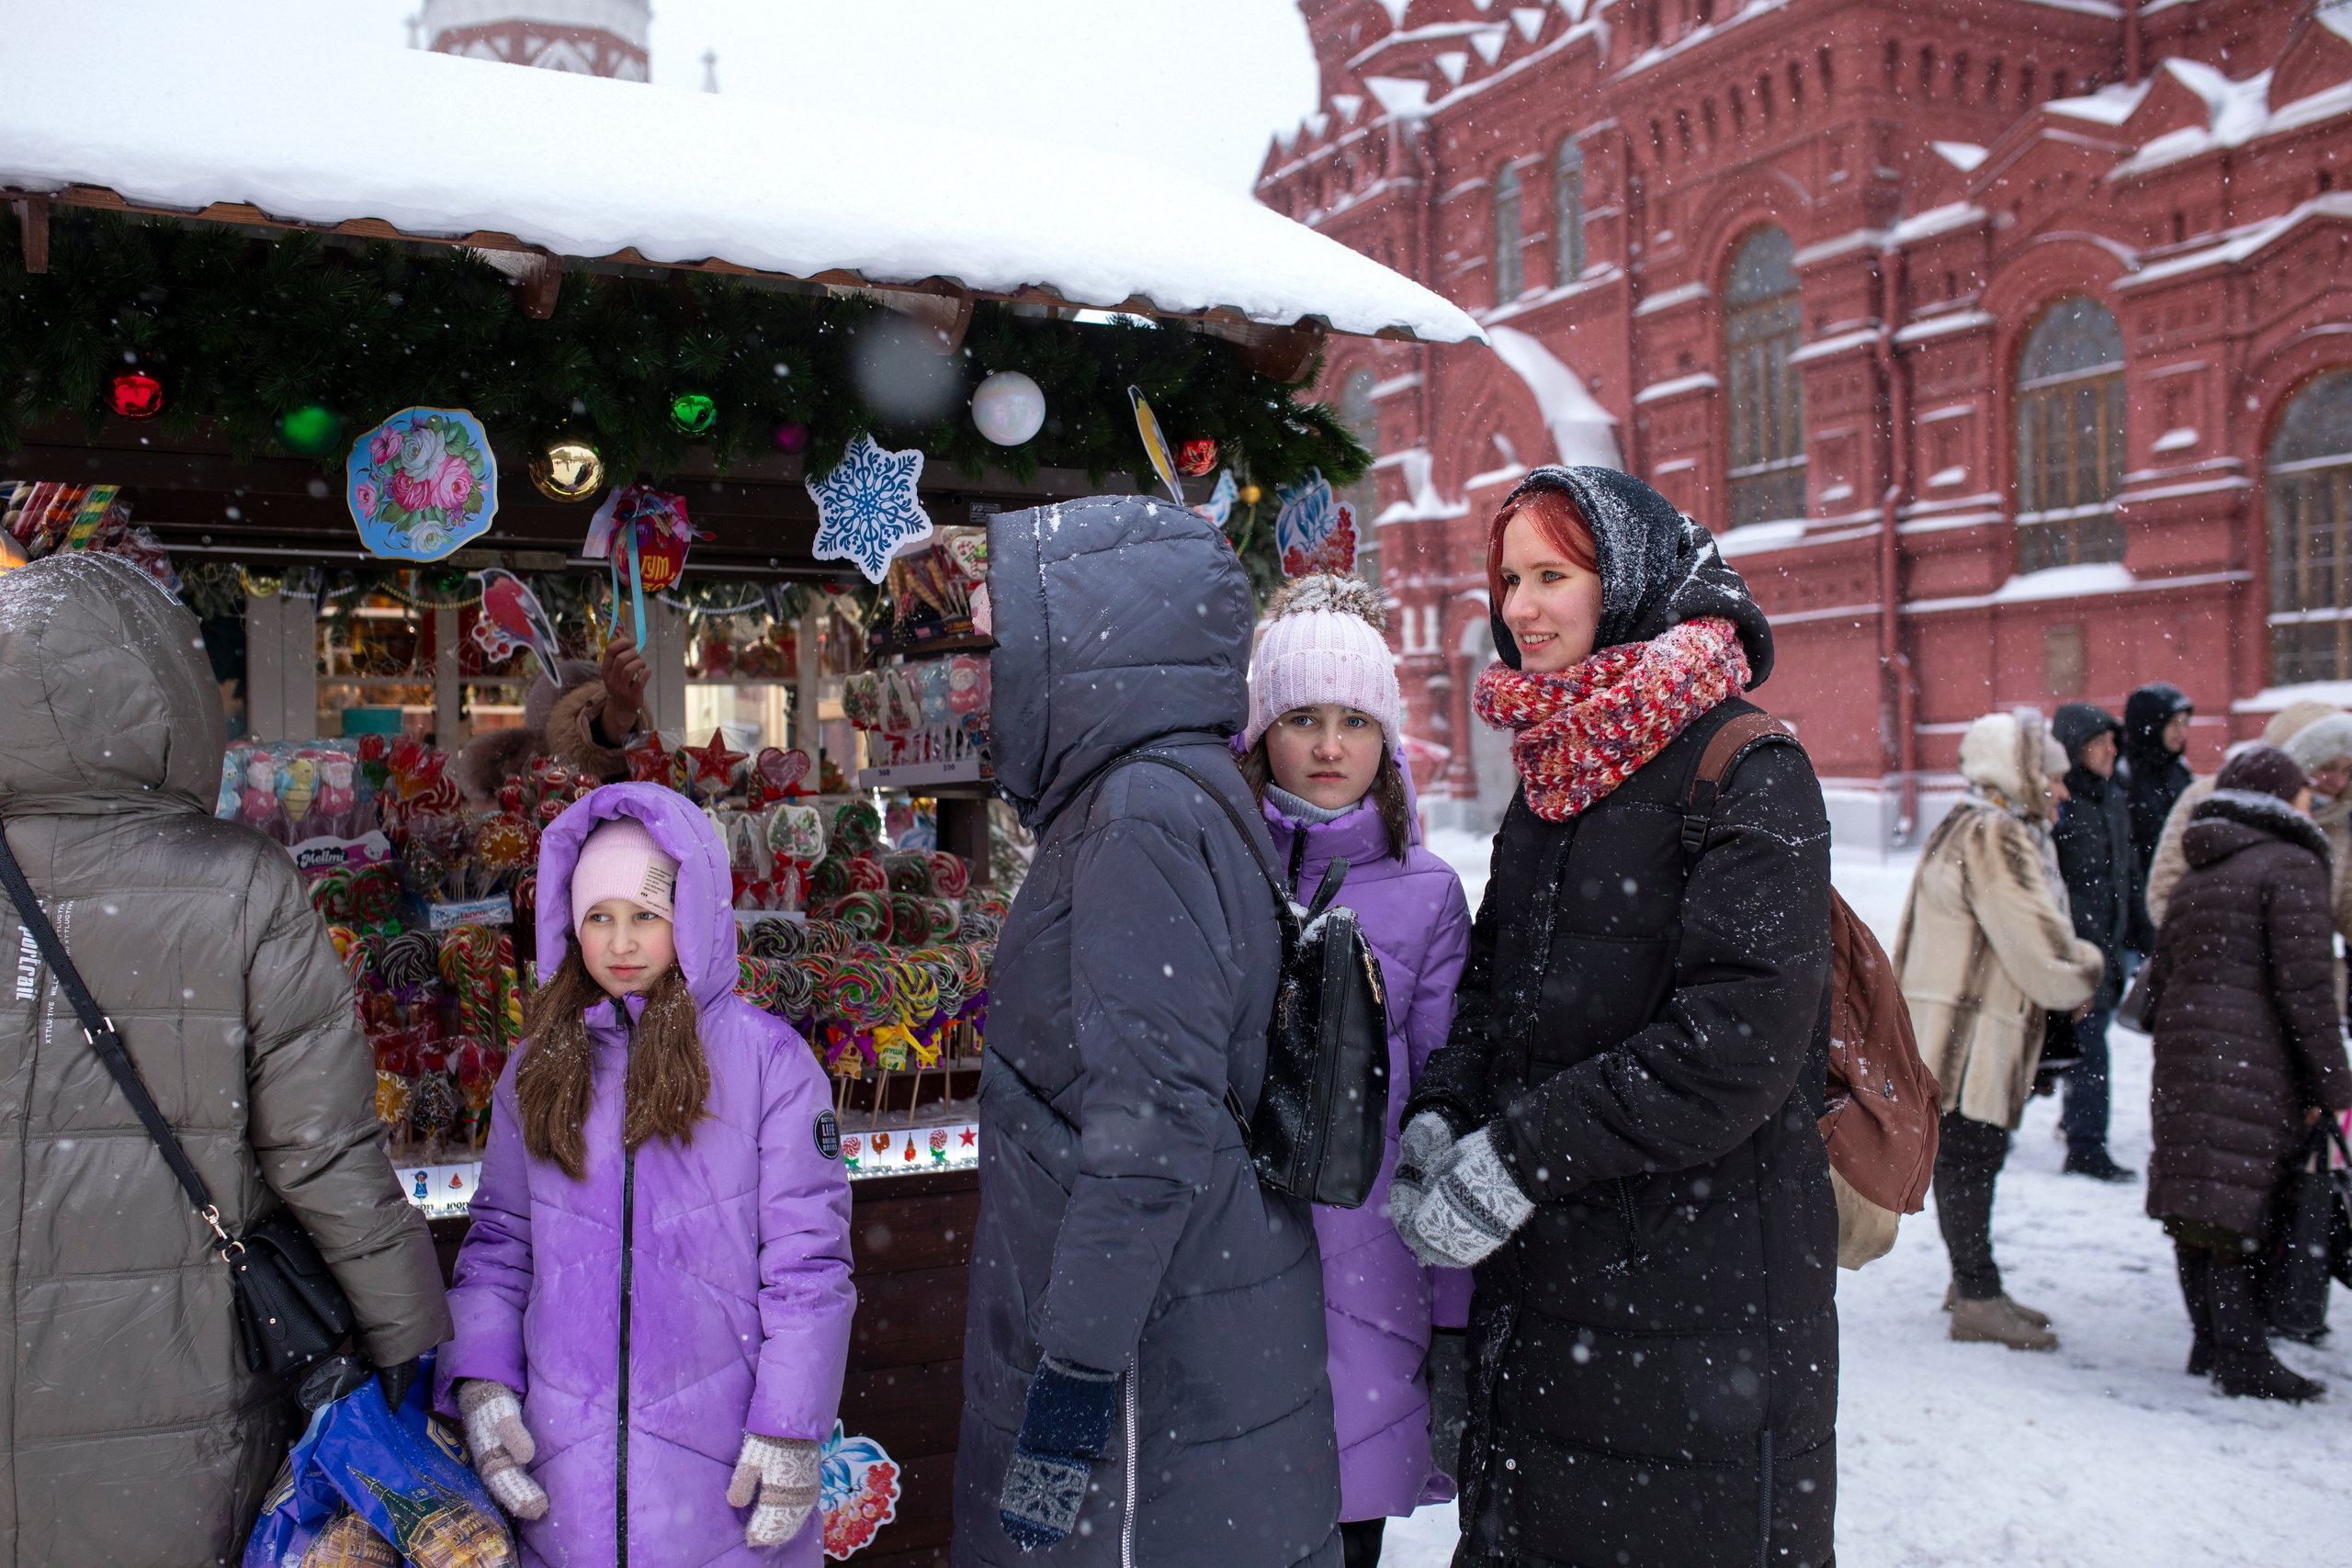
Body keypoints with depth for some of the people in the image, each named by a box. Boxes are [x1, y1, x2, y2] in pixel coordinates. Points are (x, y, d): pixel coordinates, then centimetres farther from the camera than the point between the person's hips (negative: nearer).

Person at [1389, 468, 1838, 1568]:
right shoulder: (1550, 776, 11)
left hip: (1704, 1281, -7)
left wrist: (1518, 1157, -21)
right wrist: (1439, 1116, -5)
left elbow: (1740, 1038, -22)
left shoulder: (1747, 772, -13)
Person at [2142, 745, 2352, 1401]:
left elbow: (2159, 985, 19)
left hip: (2184, 1064, 8)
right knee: (2238, 1209, -6)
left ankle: (2212, 1345, 19)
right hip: (2253, 1069, -8)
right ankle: (2243, 1360, -2)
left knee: (2200, 1210, 11)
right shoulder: (2291, 867, -4)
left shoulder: (2194, 879, 20)